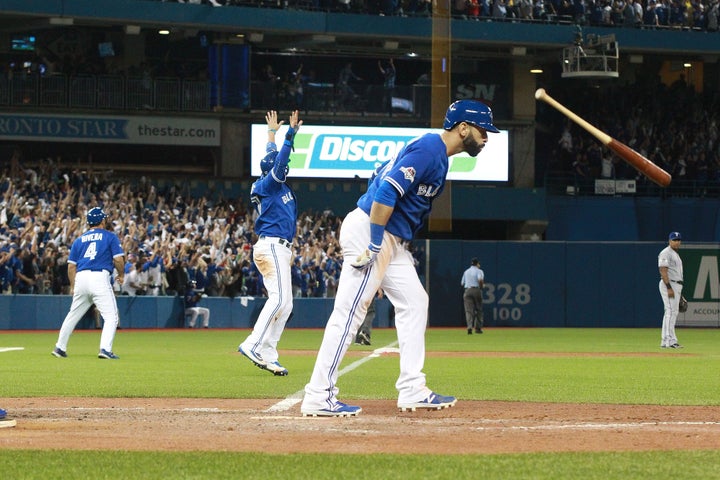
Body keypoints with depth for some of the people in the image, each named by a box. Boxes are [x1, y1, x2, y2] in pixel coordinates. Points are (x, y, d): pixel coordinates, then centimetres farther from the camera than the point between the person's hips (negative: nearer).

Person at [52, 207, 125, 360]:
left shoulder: (79, 240, 18)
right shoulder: (110, 237, 7)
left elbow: (71, 265, 14)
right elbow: (119, 259, -4)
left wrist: (73, 286, 21)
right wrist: (121, 275, 13)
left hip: (81, 278, 5)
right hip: (100, 278, -5)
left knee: (73, 315, 18)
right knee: (111, 316, -4)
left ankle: (60, 347, 22)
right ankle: (105, 349, -19)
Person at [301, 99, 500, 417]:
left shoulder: (437, 154, 16)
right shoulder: (428, 149, -16)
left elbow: (385, 174, 23)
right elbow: (386, 193, -24)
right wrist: (374, 245, -26)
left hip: (393, 241, 11)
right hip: (367, 232, -11)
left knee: (414, 303, 11)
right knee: (349, 312, -11)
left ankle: (412, 390, 11)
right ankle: (318, 397, -11)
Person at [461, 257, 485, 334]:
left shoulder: (466, 272, 17)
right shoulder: (479, 271, 1)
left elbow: (462, 283, 17)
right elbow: (480, 280, -17)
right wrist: (481, 286, -2)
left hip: (467, 291, 3)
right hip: (476, 290, -3)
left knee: (468, 310, -5)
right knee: (478, 309, 11)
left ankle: (469, 327, -24)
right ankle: (478, 327, 12)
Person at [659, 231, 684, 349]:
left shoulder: (675, 254, 21)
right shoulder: (666, 253, -10)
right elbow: (663, 271, -18)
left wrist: (679, 292, 22)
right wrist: (669, 288, -25)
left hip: (676, 286, 10)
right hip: (668, 285, -10)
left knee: (673, 312, 9)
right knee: (671, 311, -14)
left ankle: (665, 341, 11)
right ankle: (670, 340, -17)